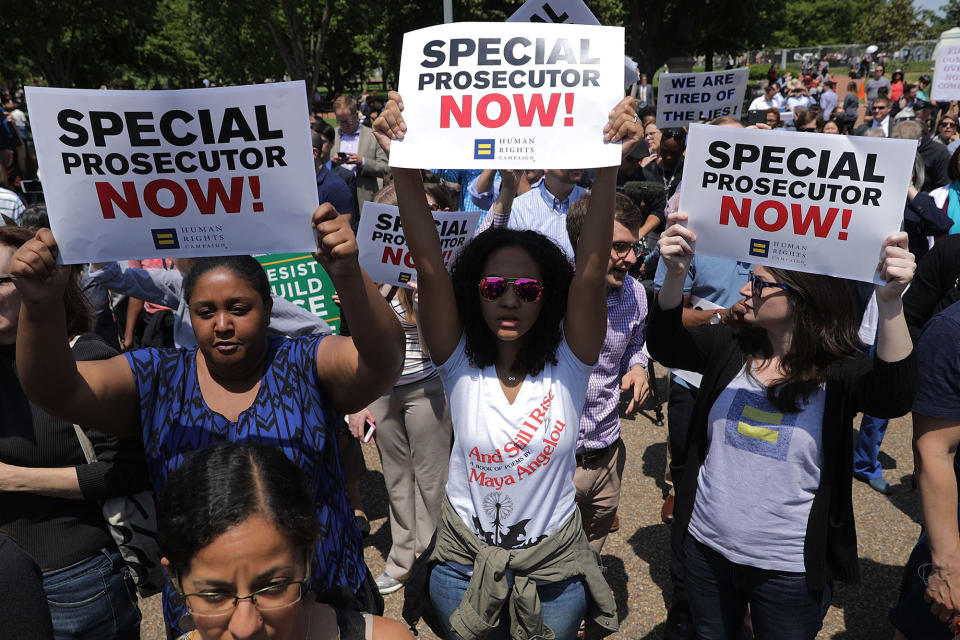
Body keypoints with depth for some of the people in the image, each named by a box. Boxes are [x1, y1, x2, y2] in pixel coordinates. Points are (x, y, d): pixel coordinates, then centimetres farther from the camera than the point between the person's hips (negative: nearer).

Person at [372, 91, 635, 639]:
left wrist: (610, 165, -38)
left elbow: (592, 268, -27)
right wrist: (404, 162, -35)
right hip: (463, 564, 1)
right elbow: (429, 263, -24)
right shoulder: (460, 360, -13)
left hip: (554, 568, 0)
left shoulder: (568, 360, -13)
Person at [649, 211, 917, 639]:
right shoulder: (729, 348, -4)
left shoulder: (841, 373, -13)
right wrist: (675, 274, -35)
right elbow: (665, 347, -17)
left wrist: (890, 302, -46)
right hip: (705, 547, 3)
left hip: (790, 570, -3)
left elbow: (895, 398, -32)